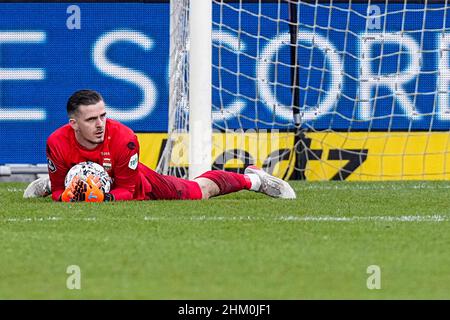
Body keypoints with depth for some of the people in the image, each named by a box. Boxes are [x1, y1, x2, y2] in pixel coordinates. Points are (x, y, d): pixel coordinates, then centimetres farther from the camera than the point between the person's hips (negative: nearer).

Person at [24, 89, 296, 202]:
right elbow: (60, 190, -21)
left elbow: (127, 190, -29)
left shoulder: (123, 138, -40)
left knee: (201, 191, 10)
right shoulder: (57, 143, -34)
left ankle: (252, 178, 37)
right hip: (81, 183, 2)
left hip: (140, 185, -2)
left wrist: (106, 198, -50)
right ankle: (47, 183, 72)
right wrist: (68, 196, -44)